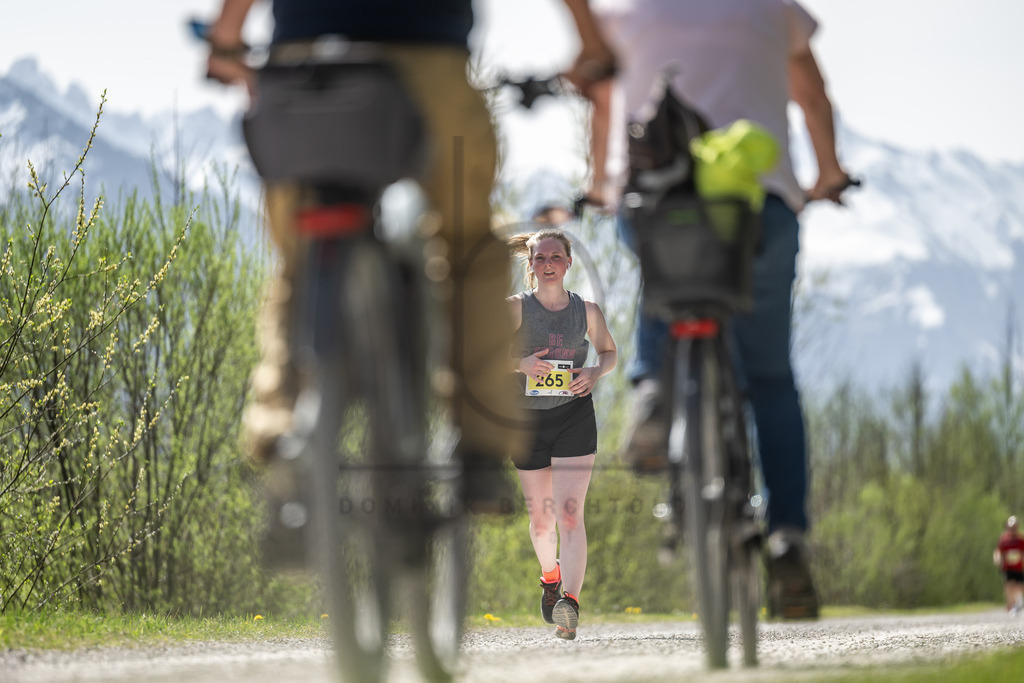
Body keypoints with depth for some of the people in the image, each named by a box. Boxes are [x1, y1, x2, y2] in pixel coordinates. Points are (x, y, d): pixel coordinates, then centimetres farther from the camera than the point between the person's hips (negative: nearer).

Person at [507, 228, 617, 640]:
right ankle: (550, 575, 42)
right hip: (528, 418, 1)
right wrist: (519, 362, -19)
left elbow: (609, 352, 18)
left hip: (575, 416, -1)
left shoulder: (587, 310, 3)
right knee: (540, 517, 12)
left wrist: (595, 373, -4)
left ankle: (570, 602, -24)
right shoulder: (515, 308, -1)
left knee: (569, 513, -15)